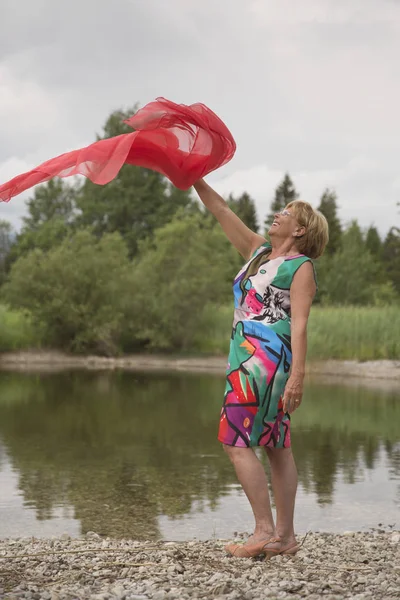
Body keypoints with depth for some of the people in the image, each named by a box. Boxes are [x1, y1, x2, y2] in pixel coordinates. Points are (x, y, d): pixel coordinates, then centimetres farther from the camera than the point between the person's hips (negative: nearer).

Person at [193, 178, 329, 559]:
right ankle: (285, 536, 10)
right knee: (277, 447, 7)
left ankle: (265, 532, -8)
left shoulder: (301, 267, -5)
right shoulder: (258, 251, 17)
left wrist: (298, 375, -20)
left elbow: (299, 324, -14)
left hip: (266, 357, -8)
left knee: (236, 442, -10)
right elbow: (222, 212, 20)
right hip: (247, 355, 8)